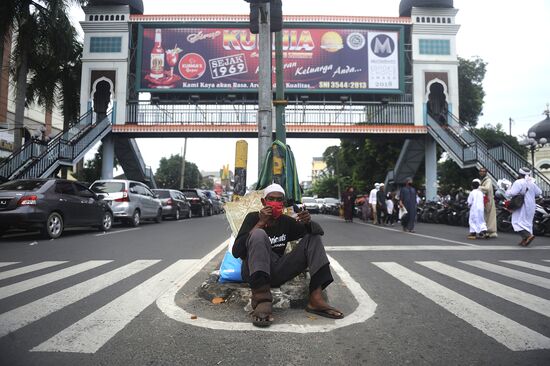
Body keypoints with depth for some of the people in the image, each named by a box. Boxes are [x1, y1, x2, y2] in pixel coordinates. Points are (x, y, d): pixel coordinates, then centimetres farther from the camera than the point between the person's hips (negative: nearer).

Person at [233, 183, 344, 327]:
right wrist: (260, 223, -19)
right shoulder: (253, 218, -1)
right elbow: (236, 252, -13)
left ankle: (316, 299, -21)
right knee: (259, 234, -29)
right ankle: (262, 300, -39)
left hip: (277, 274, 5)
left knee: (313, 237, -3)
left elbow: (318, 231, 9)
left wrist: (308, 222, -15)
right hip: (254, 272, -4)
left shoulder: (286, 221, 10)